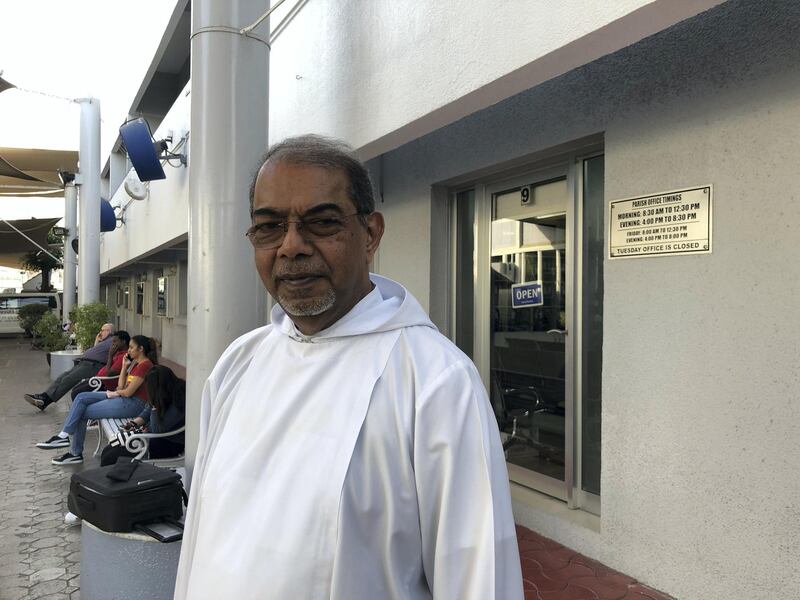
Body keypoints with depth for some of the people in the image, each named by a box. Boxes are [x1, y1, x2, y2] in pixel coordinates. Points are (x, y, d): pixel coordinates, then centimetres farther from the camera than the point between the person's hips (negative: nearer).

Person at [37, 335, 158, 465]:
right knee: (81, 398, 0)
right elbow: (121, 386, 13)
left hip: (132, 403, -10)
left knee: (82, 413, -3)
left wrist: (115, 393, 2)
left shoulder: (144, 365, -18)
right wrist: (124, 367, 8)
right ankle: (64, 435, -3)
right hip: (123, 397, 10)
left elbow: (128, 392, -18)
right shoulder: (136, 363, 16)